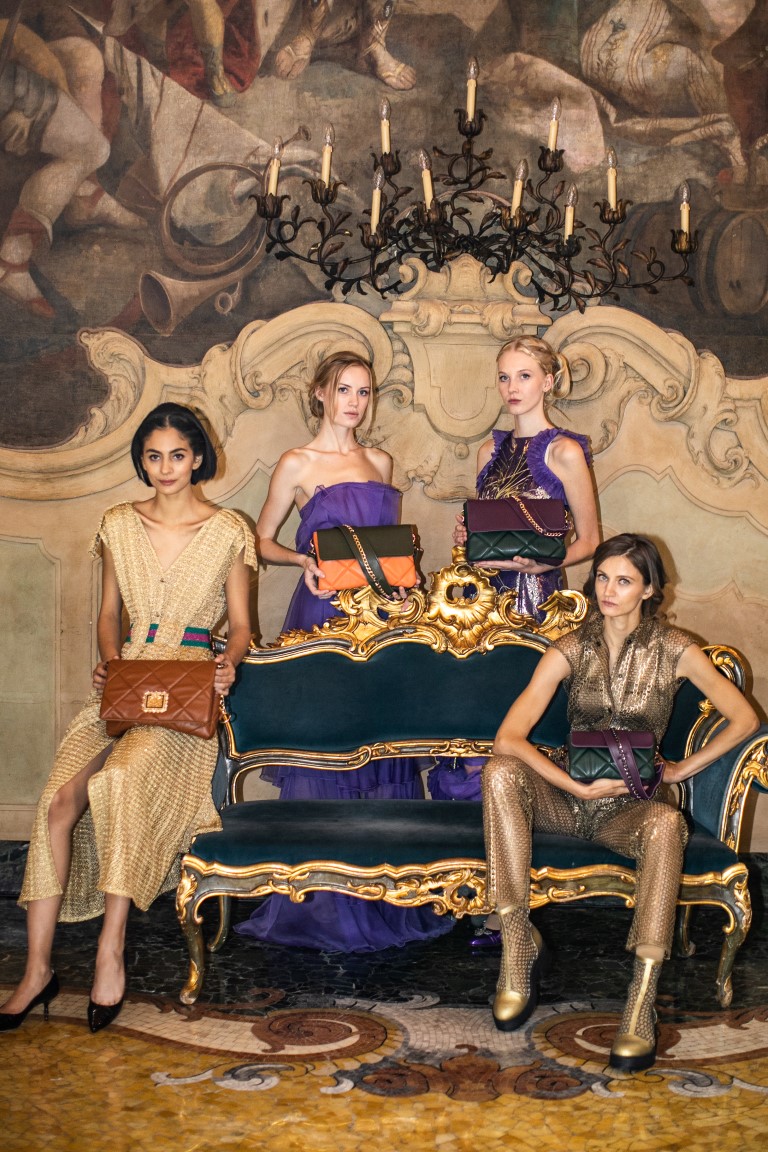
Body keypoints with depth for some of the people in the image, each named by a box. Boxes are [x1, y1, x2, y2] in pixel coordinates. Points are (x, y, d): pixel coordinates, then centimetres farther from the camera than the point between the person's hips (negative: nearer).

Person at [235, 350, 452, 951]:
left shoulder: (381, 463, 16)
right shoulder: (297, 464, 3)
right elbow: (262, 541, 6)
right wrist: (304, 561, -11)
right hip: (324, 610, -4)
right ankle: (319, 897, 3)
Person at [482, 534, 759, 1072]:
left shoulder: (674, 650, -2)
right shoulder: (571, 649, -3)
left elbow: (745, 719, 0)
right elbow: (508, 739, -13)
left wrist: (680, 769, -5)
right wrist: (578, 785, -21)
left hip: (629, 807, -1)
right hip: (568, 794, 1)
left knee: (666, 822, -38)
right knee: (501, 774, -31)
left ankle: (642, 999, -37)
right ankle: (519, 942, -24)